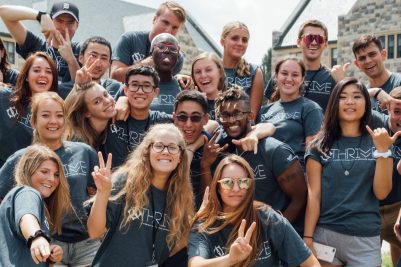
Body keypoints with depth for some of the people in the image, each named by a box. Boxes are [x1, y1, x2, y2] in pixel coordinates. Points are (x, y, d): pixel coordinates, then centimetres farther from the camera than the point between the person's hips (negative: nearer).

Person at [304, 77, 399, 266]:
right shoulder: (320, 145, 1)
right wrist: (307, 238, -8)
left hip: (366, 238, 1)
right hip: (325, 235, -1)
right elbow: (314, 194, -2)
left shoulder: (377, 142, 4)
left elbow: (381, 193, -4)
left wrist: (383, 150, -14)